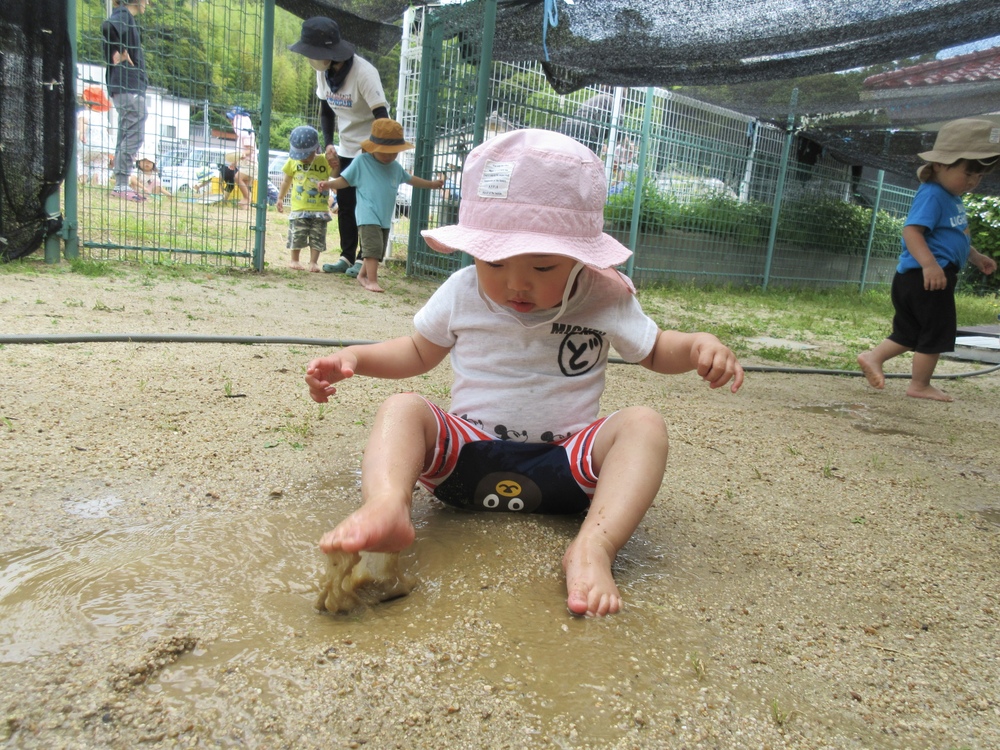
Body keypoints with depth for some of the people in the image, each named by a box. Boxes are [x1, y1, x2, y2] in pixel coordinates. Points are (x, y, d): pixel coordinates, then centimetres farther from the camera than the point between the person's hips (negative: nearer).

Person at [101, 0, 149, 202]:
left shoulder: (126, 17, 19)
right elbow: (107, 27, -29)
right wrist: (119, 55, -19)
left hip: (128, 87, 10)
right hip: (129, 86, -10)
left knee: (126, 136, 11)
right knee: (134, 135, -9)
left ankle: (121, 186, 14)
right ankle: (121, 185, -8)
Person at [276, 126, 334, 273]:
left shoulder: (325, 161, -4)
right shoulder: (293, 161, 3)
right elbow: (287, 181, 14)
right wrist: (280, 198, 15)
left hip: (320, 209, -1)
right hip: (299, 208, 1)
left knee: (317, 237, 3)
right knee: (297, 235, 4)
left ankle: (313, 261, 13)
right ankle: (295, 260, 20)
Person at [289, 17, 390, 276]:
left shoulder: (363, 72, -25)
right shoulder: (323, 71, -4)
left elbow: (382, 116, -27)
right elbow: (326, 111, 9)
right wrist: (329, 144, -3)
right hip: (346, 148, 7)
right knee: (345, 203, 8)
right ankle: (347, 257, 17)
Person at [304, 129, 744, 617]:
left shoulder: (605, 301, -2)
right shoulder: (461, 294, 0)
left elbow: (654, 351, 12)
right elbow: (419, 352, 16)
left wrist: (698, 346, -11)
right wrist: (354, 357, 0)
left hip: (564, 467, -1)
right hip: (467, 453, 1)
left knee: (643, 425, -24)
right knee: (402, 409, -21)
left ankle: (593, 547, -42)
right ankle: (386, 507, -49)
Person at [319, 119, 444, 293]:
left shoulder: (396, 167, 13)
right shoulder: (361, 161, -4)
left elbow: (410, 179, 30)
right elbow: (345, 180, 0)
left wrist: (431, 184, 36)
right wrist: (329, 184, -16)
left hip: (385, 218, 7)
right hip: (368, 216, -7)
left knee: (379, 250, 13)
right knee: (373, 246, -19)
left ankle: (362, 275, 30)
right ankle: (372, 281, -16)